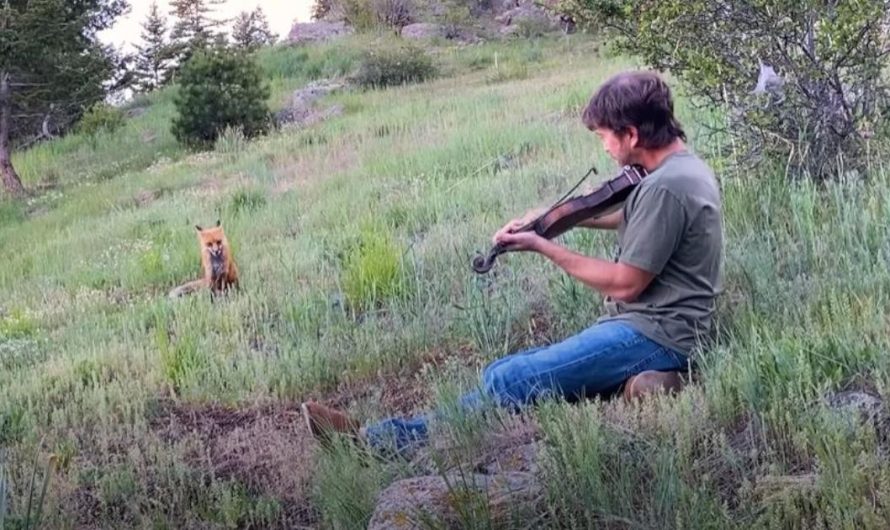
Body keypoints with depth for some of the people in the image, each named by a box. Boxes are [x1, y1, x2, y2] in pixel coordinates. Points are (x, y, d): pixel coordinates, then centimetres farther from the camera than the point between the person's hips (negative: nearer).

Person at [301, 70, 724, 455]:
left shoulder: (666, 187, -19)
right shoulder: (682, 167, 12)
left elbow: (626, 283, -16)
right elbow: (631, 218, 30)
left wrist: (543, 247, -8)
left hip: (654, 336, -10)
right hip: (649, 325, 10)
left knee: (509, 380, -17)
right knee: (505, 371, 2)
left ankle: (379, 440, -16)